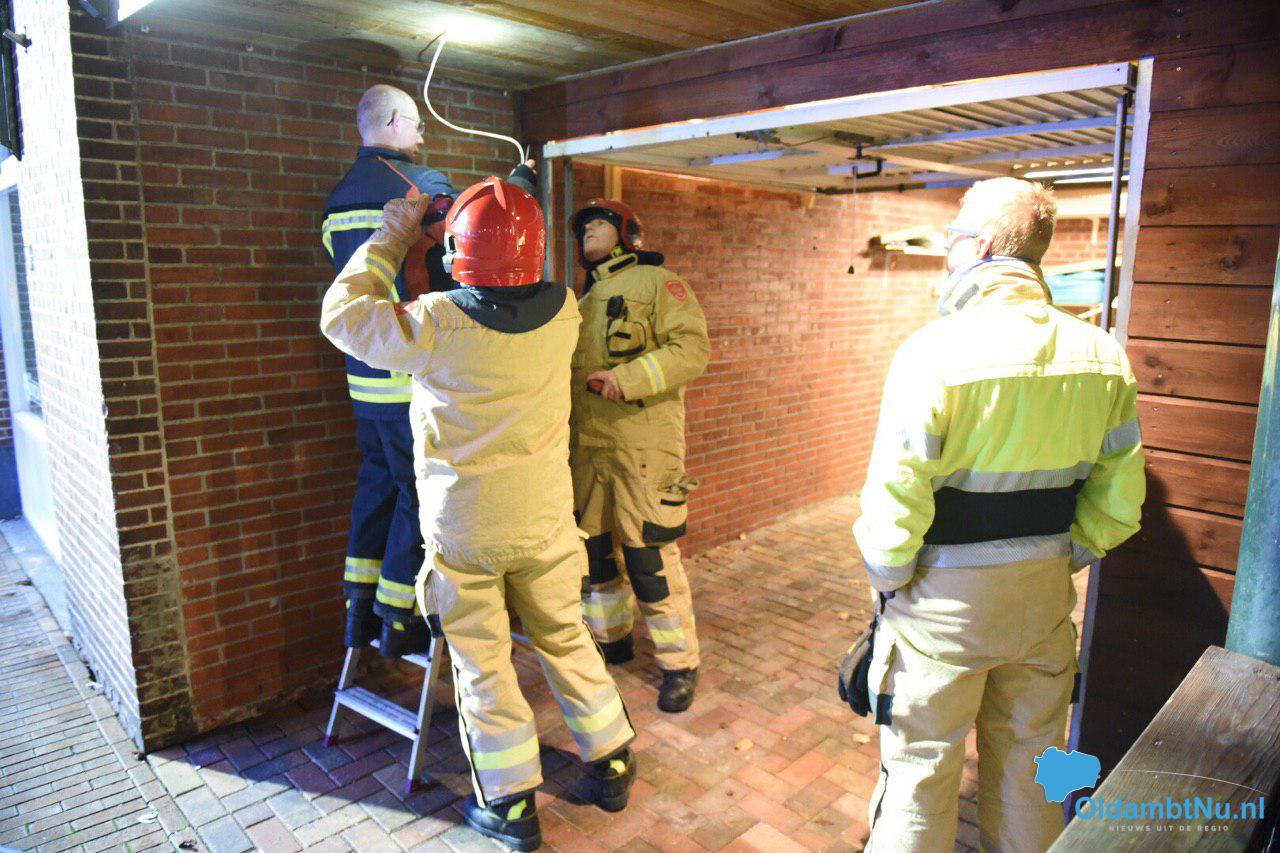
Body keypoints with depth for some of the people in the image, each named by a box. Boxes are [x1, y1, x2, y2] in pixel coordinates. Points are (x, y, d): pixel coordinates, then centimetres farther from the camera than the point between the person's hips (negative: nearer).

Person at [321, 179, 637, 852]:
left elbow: (343, 316, -2)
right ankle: (611, 766, 33)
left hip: (462, 527, -3)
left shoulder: (435, 323, -18)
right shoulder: (562, 312, -8)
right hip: (545, 519, 3)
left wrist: (388, 241, 7)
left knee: (481, 663, 11)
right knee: (566, 640, 18)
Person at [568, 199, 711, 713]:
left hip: (643, 444, -7)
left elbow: (693, 348, -14)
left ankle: (679, 664, 10)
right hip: (587, 444, 7)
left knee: (649, 556, -6)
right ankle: (611, 639, 33)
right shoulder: (586, 300, 21)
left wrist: (626, 378, -21)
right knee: (596, 547, 13)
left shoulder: (656, 282, -1)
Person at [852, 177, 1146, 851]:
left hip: (945, 596, -5)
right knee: (1028, 768, 24)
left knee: (921, 769, 13)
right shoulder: (1103, 355, -2)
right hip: (1045, 595, 5)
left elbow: (894, 498, -20)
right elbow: (1120, 498, 4)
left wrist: (889, 581, -4)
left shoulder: (934, 351, -20)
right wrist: (1059, 559, 15)